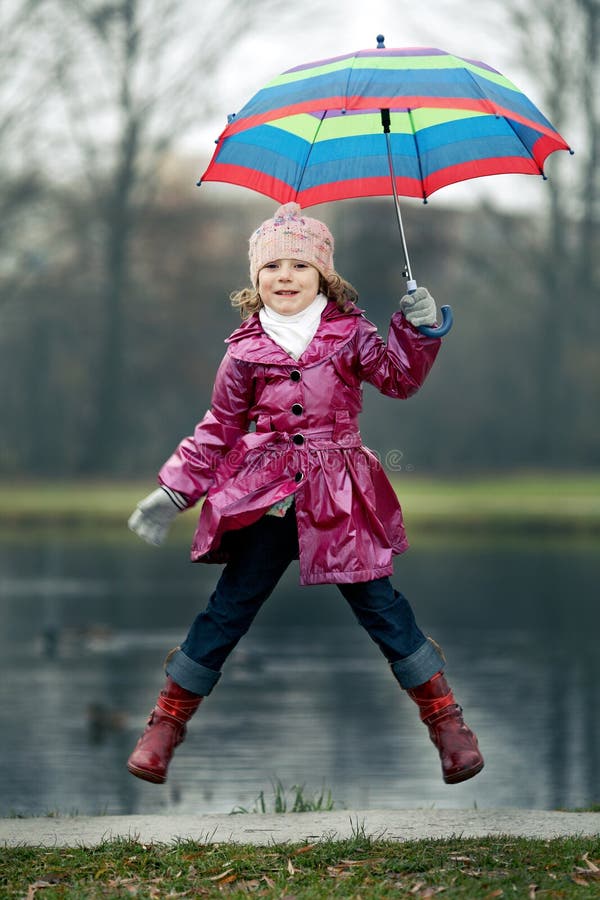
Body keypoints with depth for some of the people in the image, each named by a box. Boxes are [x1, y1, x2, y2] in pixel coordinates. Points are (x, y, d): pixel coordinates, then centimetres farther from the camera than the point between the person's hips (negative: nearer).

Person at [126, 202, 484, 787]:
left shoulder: (347, 333, 3)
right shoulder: (246, 349, 3)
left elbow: (399, 378, -7)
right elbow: (220, 427, 9)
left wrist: (416, 333, -24)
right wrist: (173, 491, 5)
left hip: (339, 498, 0)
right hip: (265, 498, 0)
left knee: (379, 606, 0)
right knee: (227, 611, 2)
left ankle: (447, 722, 9)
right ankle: (165, 725, 12)